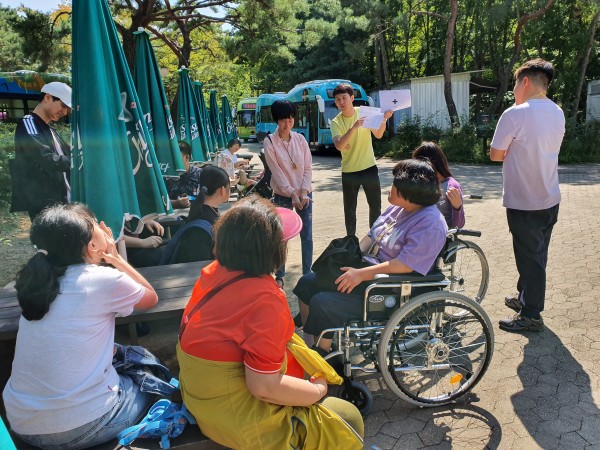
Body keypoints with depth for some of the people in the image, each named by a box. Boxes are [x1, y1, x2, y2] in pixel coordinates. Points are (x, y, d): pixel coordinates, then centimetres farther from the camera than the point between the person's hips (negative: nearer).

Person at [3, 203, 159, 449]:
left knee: (118, 363, 29)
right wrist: (115, 259, 7)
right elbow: (151, 298, 7)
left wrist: (106, 259, 11)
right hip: (81, 426, -6)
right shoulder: (104, 280, -14)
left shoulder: (37, 277, 3)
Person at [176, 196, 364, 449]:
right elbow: (265, 386, -27)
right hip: (238, 418, -8)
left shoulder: (215, 271, -6)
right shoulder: (264, 298, -30)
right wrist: (318, 390, -12)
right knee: (348, 420, 3)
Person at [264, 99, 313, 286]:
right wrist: (292, 194, -17)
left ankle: (308, 273, 20)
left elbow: (308, 167, 0)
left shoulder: (300, 139, 2)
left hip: (304, 194, 3)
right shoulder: (270, 142, -7)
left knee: (307, 236, 6)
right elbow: (276, 172, -12)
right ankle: (279, 275, 18)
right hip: (282, 195, -3)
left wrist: (304, 192, -11)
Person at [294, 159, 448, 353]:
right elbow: (370, 237, 13)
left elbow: (406, 264, -27)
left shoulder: (430, 224, -20)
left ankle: (323, 354, 2)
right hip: (368, 269, 10)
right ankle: (308, 344, 17)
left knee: (322, 303, -22)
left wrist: (362, 274, -28)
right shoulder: (397, 209, 9)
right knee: (307, 282, 5)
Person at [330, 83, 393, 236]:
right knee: (349, 210, 7)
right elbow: (339, 146, -22)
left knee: (375, 207, 10)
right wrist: (354, 127, -34)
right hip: (349, 171, 0)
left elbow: (378, 135, -16)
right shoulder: (336, 122, -5)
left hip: (369, 168, 0)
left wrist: (383, 120, -35)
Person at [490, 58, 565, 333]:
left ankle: (531, 315, 14)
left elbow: (495, 155, -12)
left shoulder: (515, 114, -18)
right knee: (538, 254, 19)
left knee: (529, 257, 2)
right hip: (550, 199, 8)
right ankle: (525, 297, 36)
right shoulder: (558, 113, 7)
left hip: (523, 202, -7)